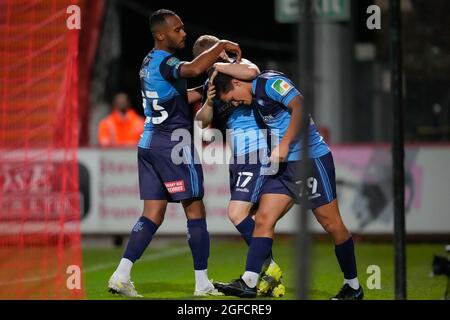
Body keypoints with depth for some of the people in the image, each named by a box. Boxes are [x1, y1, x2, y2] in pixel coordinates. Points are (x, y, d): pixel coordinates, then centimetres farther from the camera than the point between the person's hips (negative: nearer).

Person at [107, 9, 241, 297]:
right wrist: (222, 46, -23)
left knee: (153, 215, 7)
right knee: (196, 211, 0)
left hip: (149, 142, 9)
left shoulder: (149, 62, 15)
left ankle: (121, 275, -3)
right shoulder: (165, 62, -15)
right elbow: (194, 69, -37)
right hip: (174, 145, -9)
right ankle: (203, 284, 4)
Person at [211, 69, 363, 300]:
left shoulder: (270, 82, -12)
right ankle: (248, 283, -7)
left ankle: (353, 287, 9)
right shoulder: (256, 97, 15)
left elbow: (299, 107, -24)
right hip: (285, 165, 9)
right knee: (263, 218, -3)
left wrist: (284, 146, -23)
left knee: (332, 224, -1)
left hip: (312, 159, -9)